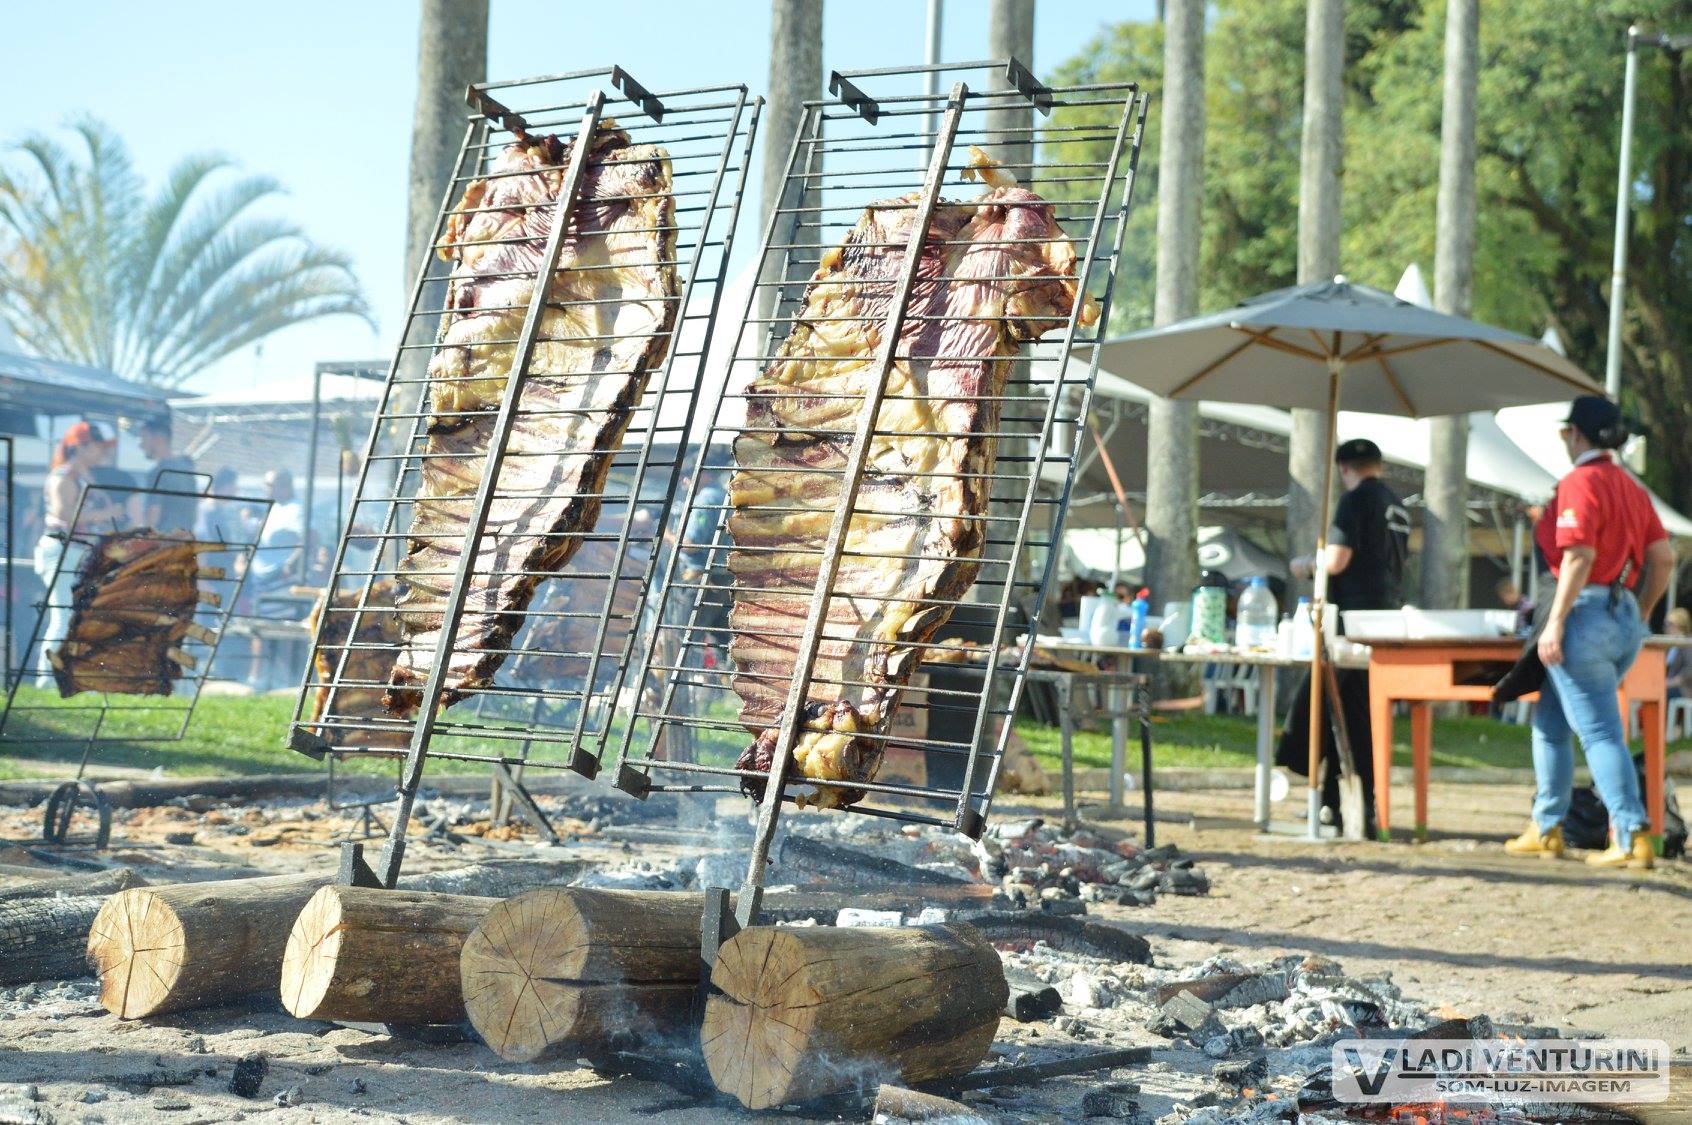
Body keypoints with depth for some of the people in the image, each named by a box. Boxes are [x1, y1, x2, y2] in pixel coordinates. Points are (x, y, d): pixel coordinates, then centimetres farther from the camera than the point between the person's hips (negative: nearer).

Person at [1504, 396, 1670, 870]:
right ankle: (1546, 829, 23)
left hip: (1586, 615, -9)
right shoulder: (1631, 487, 13)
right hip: (1625, 623, 9)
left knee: (1600, 732, -6)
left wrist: (1555, 623, -19)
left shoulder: (1580, 482, -11)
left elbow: (1580, 556, -20)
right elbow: (1662, 557, 12)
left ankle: (1631, 838, -9)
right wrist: (1641, 614, 21)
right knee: (1550, 723, 19)